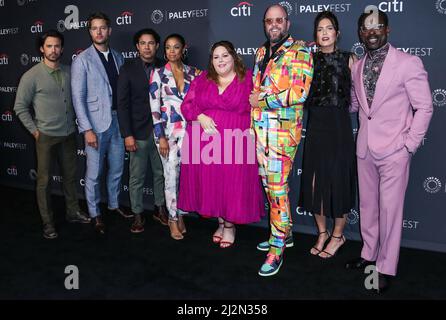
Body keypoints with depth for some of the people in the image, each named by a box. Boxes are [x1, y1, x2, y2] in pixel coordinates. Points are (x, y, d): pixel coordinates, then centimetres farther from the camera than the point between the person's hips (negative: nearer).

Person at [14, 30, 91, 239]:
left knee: (70, 175, 14)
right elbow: (20, 107, -3)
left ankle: (73, 212, 30)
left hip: (69, 134, 4)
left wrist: (74, 123, 8)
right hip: (46, 136, -4)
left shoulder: (69, 72, 2)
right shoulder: (32, 76, -9)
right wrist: (34, 130, -6)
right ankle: (47, 222, 15)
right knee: (44, 180, 4)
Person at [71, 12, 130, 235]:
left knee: (117, 169, 16)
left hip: (117, 120, 5)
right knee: (94, 173, 6)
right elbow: (78, 97, -10)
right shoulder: (82, 60, -7)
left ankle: (114, 205, 35)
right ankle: (95, 214, 22)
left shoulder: (118, 57, 8)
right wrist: (87, 129, -16)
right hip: (96, 124, -5)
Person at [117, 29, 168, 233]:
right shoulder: (128, 69, -2)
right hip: (138, 132, -2)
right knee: (136, 177, 6)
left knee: (161, 173, 14)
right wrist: (127, 134, -11)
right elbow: (122, 104, -6)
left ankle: (160, 209, 30)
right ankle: (137, 215, 20)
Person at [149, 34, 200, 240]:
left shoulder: (193, 73, 7)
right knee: (171, 175, 1)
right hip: (167, 130, -2)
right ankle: (173, 219, 16)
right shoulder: (158, 74, 0)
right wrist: (161, 137, -10)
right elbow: (154, 108, -4)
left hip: (189, 130, 2)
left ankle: (179, 215, 24)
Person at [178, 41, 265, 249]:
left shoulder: (247, 79, 4)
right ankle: (221, 222, 26)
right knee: (210, 182, 8)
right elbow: (187, 104, 7)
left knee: (232, 182, 1)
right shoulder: (202, 80, 11)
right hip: (205, 141, 3)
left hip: (234, 141, -3)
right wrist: (200, 117, -11)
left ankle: (230, 225, 20)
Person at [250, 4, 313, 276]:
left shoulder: (299, 51, -6)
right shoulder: (262, 52, 17)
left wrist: (263, 100, -12)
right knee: (269, 184, 13)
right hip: (260, 129, 7)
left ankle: (277, 249, 3)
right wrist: (255, 98, 8)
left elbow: (299, 92, -17)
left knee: (277, 187, -7)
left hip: (283, 130, -7)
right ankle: (283, 232, 30)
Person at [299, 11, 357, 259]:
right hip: (315, 126, 3)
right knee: (315, 180, 7)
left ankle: (337, 236, 21)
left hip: (339, 127, -3)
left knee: (338, 180, 3)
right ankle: (322, 233, 25)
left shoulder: (348, 59, 0)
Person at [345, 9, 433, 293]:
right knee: (367, 205, 15)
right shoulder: (357, 67, 8)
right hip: (365, 149, 5)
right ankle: (369, 254, 32)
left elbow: (424, 107, -7)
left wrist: (409, 145, -10)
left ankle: (386, 268, 15)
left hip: (394, 150, -5)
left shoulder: (409, 63, -8)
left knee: (390, 210, 1)